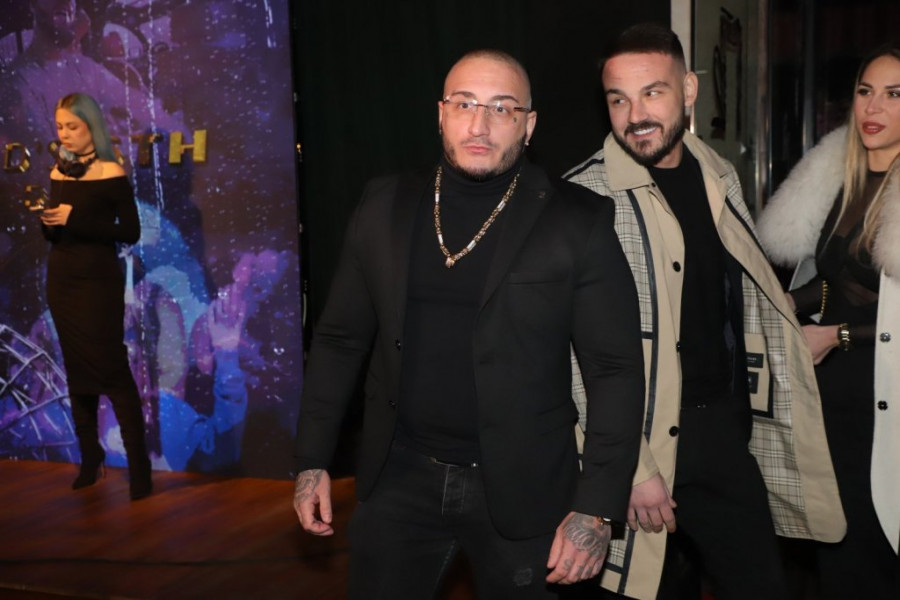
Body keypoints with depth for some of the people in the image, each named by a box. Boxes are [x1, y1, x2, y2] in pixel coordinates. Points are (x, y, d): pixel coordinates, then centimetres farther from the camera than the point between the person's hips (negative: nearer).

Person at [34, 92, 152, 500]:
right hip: (61, 281, 6)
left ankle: (139, 465, -1)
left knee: (112, 368, -7)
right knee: (77, 370, 11)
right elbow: (53, 232, 15)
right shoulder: (58, 172, 9)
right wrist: (47, 221, -8)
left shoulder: (110, 173, -7)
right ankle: (89, 458, 22)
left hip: (98, 282, -6)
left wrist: (76, 220, -18)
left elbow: (130, 232, -12)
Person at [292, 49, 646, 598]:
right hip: (400, 477, 3)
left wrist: (597, 508, -13)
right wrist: (313, 460, 5)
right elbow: (340, 338, 7)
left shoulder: (579, 222, -9)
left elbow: (616, 368, -9)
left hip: (522, 490, -2)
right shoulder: (385, 207, 1)